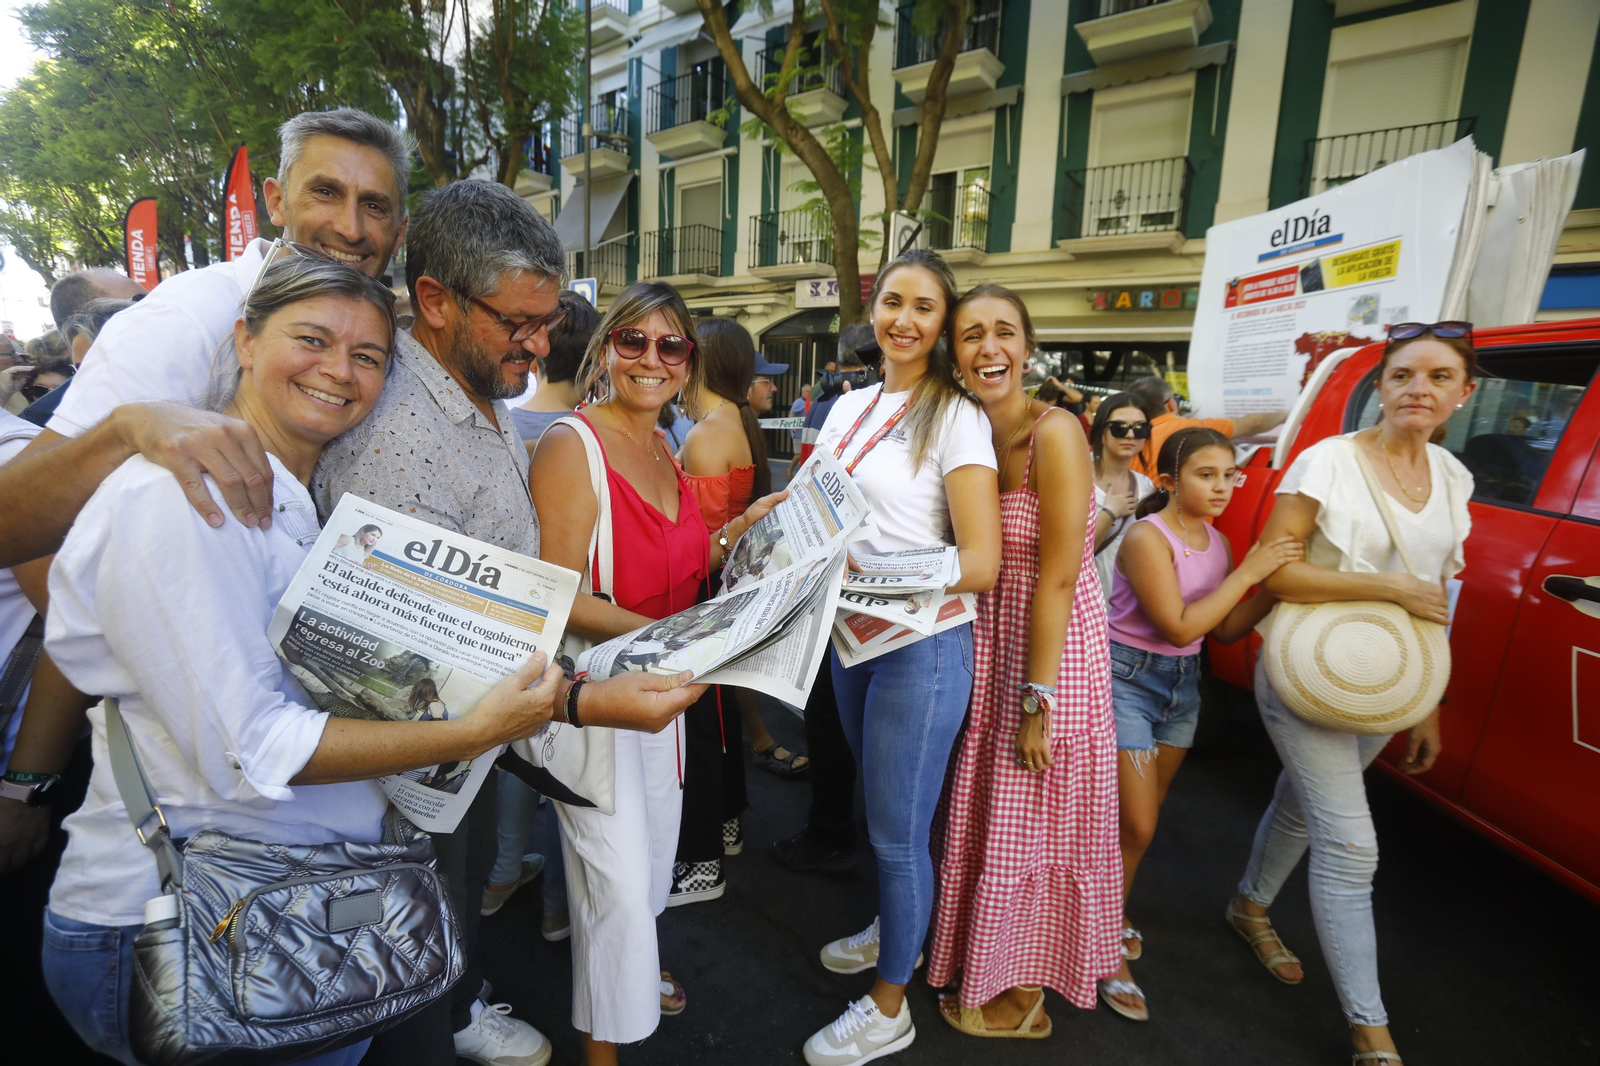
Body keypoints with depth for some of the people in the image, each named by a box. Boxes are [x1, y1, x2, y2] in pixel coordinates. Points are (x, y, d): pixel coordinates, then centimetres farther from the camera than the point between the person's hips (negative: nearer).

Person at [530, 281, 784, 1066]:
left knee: (654, 848, 23)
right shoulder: (571, 444, -18)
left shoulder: (664, 451, 8)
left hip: (659, 681, 8)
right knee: (618, 875, 1)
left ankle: (625, 970, 50)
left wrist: (741, 528, 1)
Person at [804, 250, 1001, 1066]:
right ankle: (894, 927, 49)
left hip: (923, 642, -6)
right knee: (880, 808, 23)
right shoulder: (850, 407, 8)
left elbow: (980, 563, -19)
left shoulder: (955, 418, -13)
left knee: (898, 830, 6)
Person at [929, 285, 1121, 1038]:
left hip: (1054, 649, -7)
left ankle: (1022, 1001, 35)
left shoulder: (1054, 433, -20)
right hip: (989, 644, 7)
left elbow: (1057, 579, -21)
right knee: (984, 816, 20)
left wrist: (1037, 701, -18)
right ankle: (991, 971, 45)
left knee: (1030, 827, 10)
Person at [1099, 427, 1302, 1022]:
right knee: (1136, 825, -4)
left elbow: (1224, 631, 5)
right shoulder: (1147, 537, -18)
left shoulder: (1217, 543, 5)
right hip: (1128, 677, -7)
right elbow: (1179, 626, -23)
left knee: (1144, 814, 17)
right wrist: (1248, 572, -21)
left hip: (1182, 684, 7)